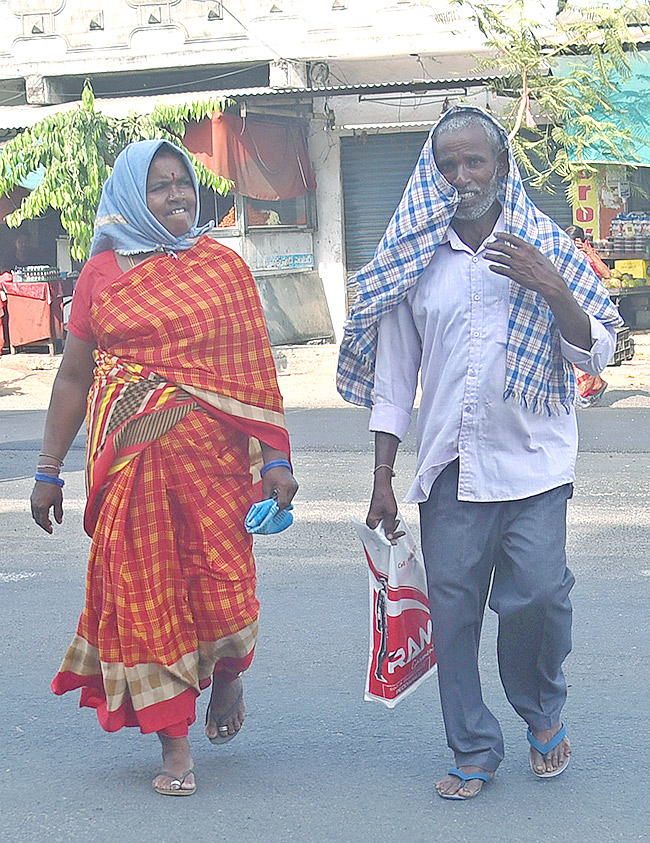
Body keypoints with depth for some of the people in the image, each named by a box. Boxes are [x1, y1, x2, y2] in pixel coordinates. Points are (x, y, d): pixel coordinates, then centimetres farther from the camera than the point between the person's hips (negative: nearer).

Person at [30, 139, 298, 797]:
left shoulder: (223, 265, 7)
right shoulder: (101, 272, 7)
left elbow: (254, 365, 6)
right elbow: (73, 375, 9)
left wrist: (276, 456, 0)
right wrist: (49, 470, 8)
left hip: (213, 450, 0)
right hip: (130, 457, 1)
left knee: (221, 581, -4)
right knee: (144, 588, 1)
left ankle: (228, 673, 32)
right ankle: (174, 746, 14)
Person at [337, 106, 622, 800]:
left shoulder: (547, 247, 5)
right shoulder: (414, 260, 8)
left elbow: (595, 354, 3)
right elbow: (393, 374, 11)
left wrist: (552, 289, -14)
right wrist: (382, 480, 8)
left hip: (533, 460, -2)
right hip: (448, 468, 2)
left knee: (536, 593, -14)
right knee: (453, 611, 1)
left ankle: (543, 711, 15)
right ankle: (473, 751, 16)